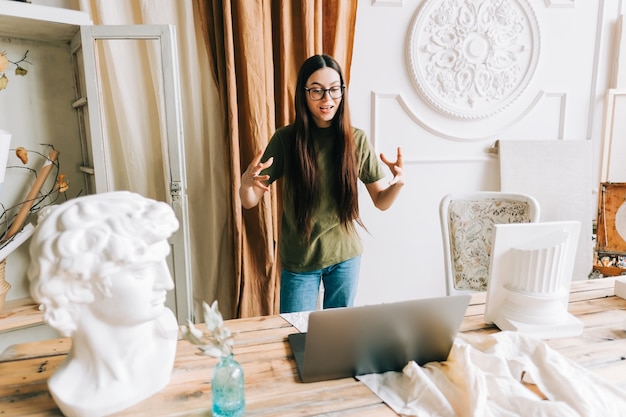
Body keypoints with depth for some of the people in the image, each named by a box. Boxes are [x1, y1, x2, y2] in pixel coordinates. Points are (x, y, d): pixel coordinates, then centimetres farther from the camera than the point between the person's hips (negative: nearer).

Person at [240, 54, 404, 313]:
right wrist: (246, 183, -31)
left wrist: (398, 183, -23)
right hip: (299, 261, -1)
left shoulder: (356, 140, -6)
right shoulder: (286, 139, -11)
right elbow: (249, 202, -9)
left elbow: (382, 202, -2)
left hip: (345, 256, 2)